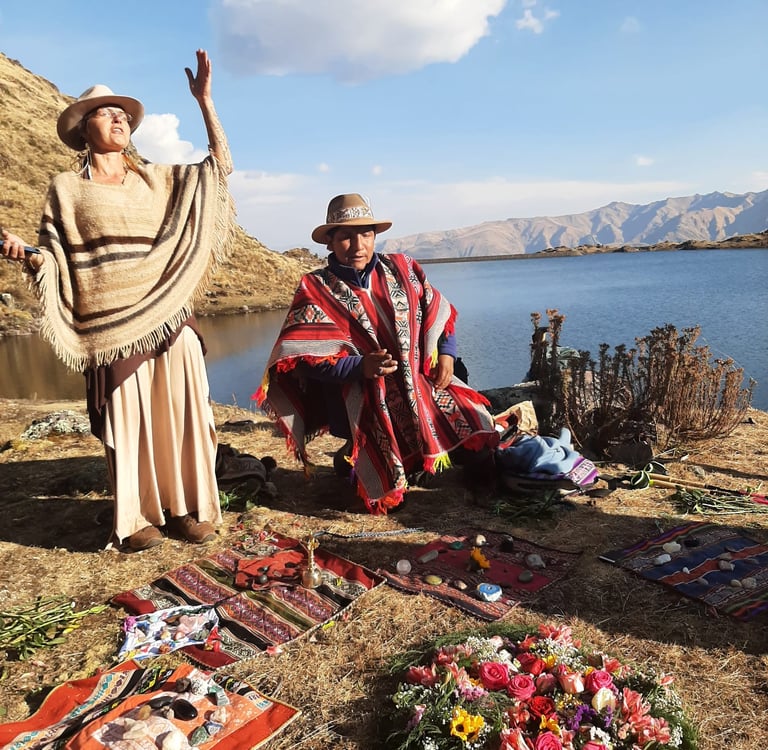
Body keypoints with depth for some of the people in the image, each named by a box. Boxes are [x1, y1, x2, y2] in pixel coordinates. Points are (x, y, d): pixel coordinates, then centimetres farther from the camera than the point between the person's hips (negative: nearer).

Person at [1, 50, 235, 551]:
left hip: (170, 320, 3)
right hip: (112, 329, -2)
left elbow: (220, 164, 14)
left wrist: (204, 99, 8)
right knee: (127, 421, 0)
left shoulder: (159, 179, 16)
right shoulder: (66, 189, 8)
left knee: (181, 412, 1)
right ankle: (137, 518, 13)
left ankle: (189, 508, 14)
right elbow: (52, 264, 5)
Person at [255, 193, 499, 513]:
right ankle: (352, 459, 20)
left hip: (422, 383, 5)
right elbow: (310, 358, -12)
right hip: (364, 398, -4)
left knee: (477, 436, -3)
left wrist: (446, 354, -1)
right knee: (390, 492, -12)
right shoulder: (315, 289, -4)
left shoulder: (401, 268, 8)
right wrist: (361, 366, -27)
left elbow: (438, 312, 16)